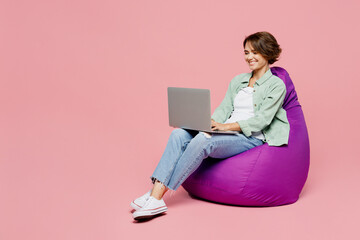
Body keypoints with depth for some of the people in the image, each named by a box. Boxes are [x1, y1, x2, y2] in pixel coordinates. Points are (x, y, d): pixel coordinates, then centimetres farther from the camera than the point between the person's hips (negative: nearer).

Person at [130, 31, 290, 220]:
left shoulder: (276, 85, 0)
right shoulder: (237, 81, 21)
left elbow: (262, 120, -11)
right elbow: (223, 109, 13)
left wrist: (226, 126, -21)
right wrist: (210, 123, -10)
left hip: (251, 138, -6)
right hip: (227, 133, 6)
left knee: (203, 140, -34)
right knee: (179, 134, -21)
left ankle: (157, 197, -32)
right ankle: (155, 192, -31)